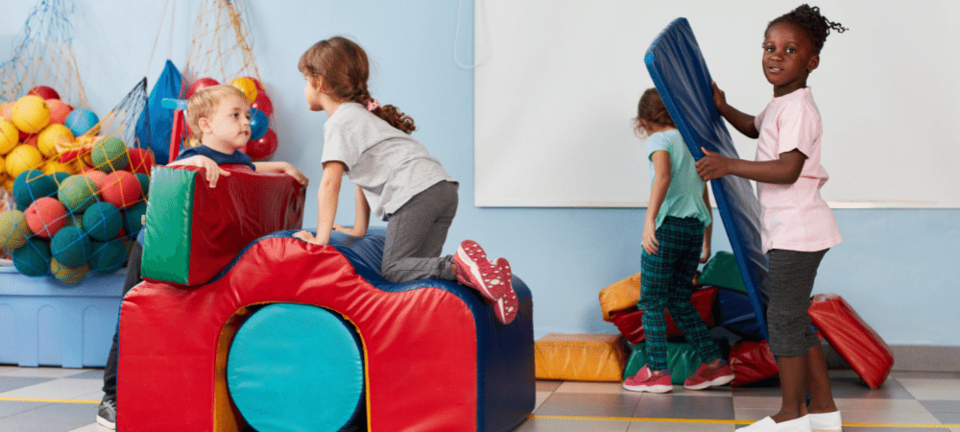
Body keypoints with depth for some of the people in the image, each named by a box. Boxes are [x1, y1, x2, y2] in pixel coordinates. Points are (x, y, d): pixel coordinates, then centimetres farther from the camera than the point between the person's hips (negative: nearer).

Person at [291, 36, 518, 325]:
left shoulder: (339, 123, 0)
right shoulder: (359, 115, 31)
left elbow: (330, 183, -10)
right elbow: (364, 174, 33)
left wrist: (321, 237, -6)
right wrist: (359, 230, 34)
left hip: (415, 192, -9)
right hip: (443, 188, 9)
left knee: (393, 270, -8)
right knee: (418, 266, 7)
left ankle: (458, 267, -27)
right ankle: (485, 271, -11)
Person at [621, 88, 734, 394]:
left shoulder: (659, 139, -1)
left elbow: (663, 176, -22)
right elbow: (705, 200, 24)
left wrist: (649, 220, -30)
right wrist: (706, 243, 31)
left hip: (668, 225, -7)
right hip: (694, 228, 7)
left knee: (652, 301, 2)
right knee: (679, 301, 16)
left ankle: (657, 371, 2)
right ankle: (715, 364, 14)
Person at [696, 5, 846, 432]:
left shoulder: (798, 108, -16)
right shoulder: (779, 105, 15)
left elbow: (787, 171, -27)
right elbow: (753, 127, 37)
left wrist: (729, 165, -31)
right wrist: (722, 107, 19)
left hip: (796, 229, -10)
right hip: (789, 230, 10)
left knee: (783, 317, -5)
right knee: (794, 319, 15)